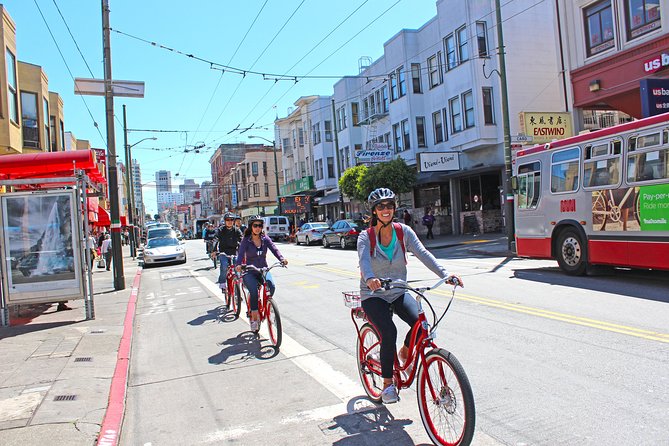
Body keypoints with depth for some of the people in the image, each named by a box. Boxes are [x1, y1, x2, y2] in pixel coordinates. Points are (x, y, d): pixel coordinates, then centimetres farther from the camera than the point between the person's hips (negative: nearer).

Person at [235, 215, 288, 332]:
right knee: (254, 291, -28)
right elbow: (241, 253, -19)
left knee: (271, 286, -27)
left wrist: (282, 259, -30)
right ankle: (254, 318, -13)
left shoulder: (265, 238, 3)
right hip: (250, 272, -2)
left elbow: (274, 249, -10)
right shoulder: (246, 240, -5)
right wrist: (238, 265, -40)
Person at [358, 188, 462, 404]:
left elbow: (423, 253, -15)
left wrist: (445, 274, -30)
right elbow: (364, 260, -30)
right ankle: (388, 383, -2)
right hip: (373, 295, -3)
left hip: (398, 293, 3)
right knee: (389, 333, -24)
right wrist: (370, 279, -52)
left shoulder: (403, 231, -4)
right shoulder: (366, 237, -11)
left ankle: (405, 352, 13)